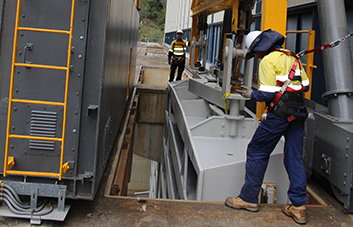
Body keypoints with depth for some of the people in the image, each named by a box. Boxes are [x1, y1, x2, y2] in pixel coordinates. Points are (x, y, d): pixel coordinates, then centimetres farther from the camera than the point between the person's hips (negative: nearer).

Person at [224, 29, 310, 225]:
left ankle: (248, 198, 11)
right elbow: (305, 86, 18)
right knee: (294, 158, 9)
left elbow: (267, 94, -15)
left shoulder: (268, 61, -8)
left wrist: (251, 94, 3)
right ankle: (298, 207, 10)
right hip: (299, 113, 8)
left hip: (279, 113, -8)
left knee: (257, 152, 5)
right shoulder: (292, 57, 16)